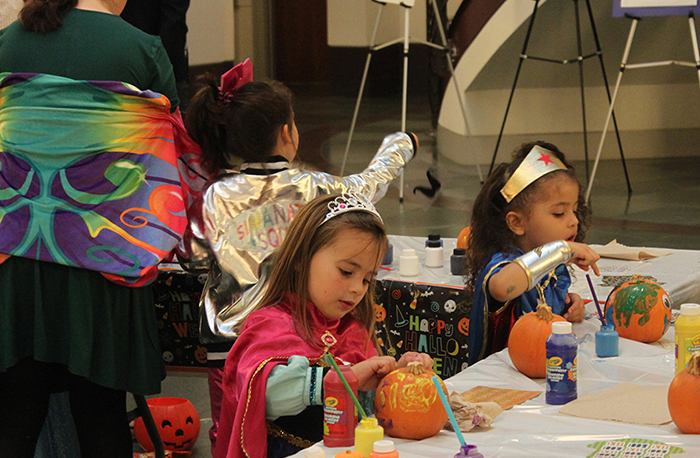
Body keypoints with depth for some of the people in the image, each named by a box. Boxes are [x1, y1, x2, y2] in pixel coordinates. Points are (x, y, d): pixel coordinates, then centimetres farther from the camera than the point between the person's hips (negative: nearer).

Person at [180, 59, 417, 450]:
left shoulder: (215, 198, -5)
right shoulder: (311, 190, -8)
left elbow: (194, 257, 7)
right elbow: (371, 183, 11)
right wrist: (400, 145, 31)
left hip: (228, 339, 2)